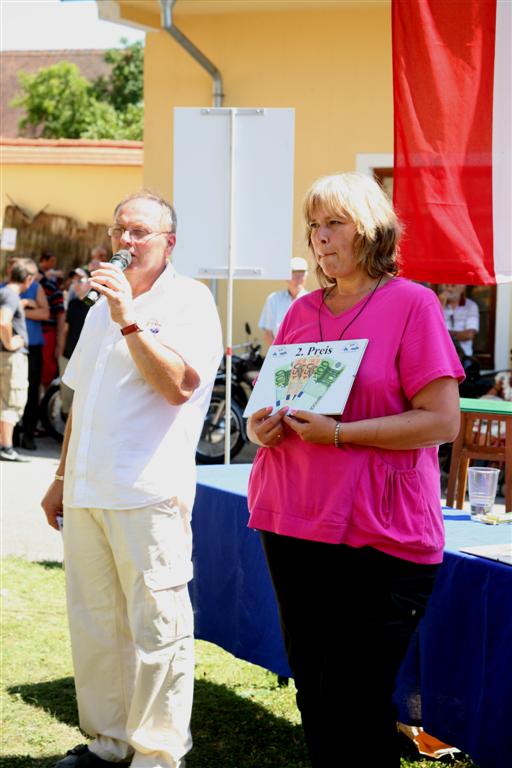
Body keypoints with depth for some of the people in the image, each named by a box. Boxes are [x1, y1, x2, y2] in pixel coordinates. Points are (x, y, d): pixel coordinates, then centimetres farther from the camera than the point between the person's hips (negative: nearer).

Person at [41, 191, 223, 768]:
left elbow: (180, 385, -19)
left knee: (156, 627, -4)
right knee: (93, 624, 11)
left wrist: (129, 320, -21)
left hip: (148, 494, -7)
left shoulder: (188, 300, -3)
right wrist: (63, 476, 22)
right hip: (86, 494, 7)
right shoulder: (104, 304, 19)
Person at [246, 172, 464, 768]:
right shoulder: (302, 311, 13)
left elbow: (442, 421, -12)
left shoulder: (412, 304, -5)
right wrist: (261, 426, -1)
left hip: (376, 540, -6)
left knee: (354, 708, -5)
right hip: (293, 529, 6)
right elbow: (271, 402, 23)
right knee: (313, 699, 13)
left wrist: (338, 433, -18)